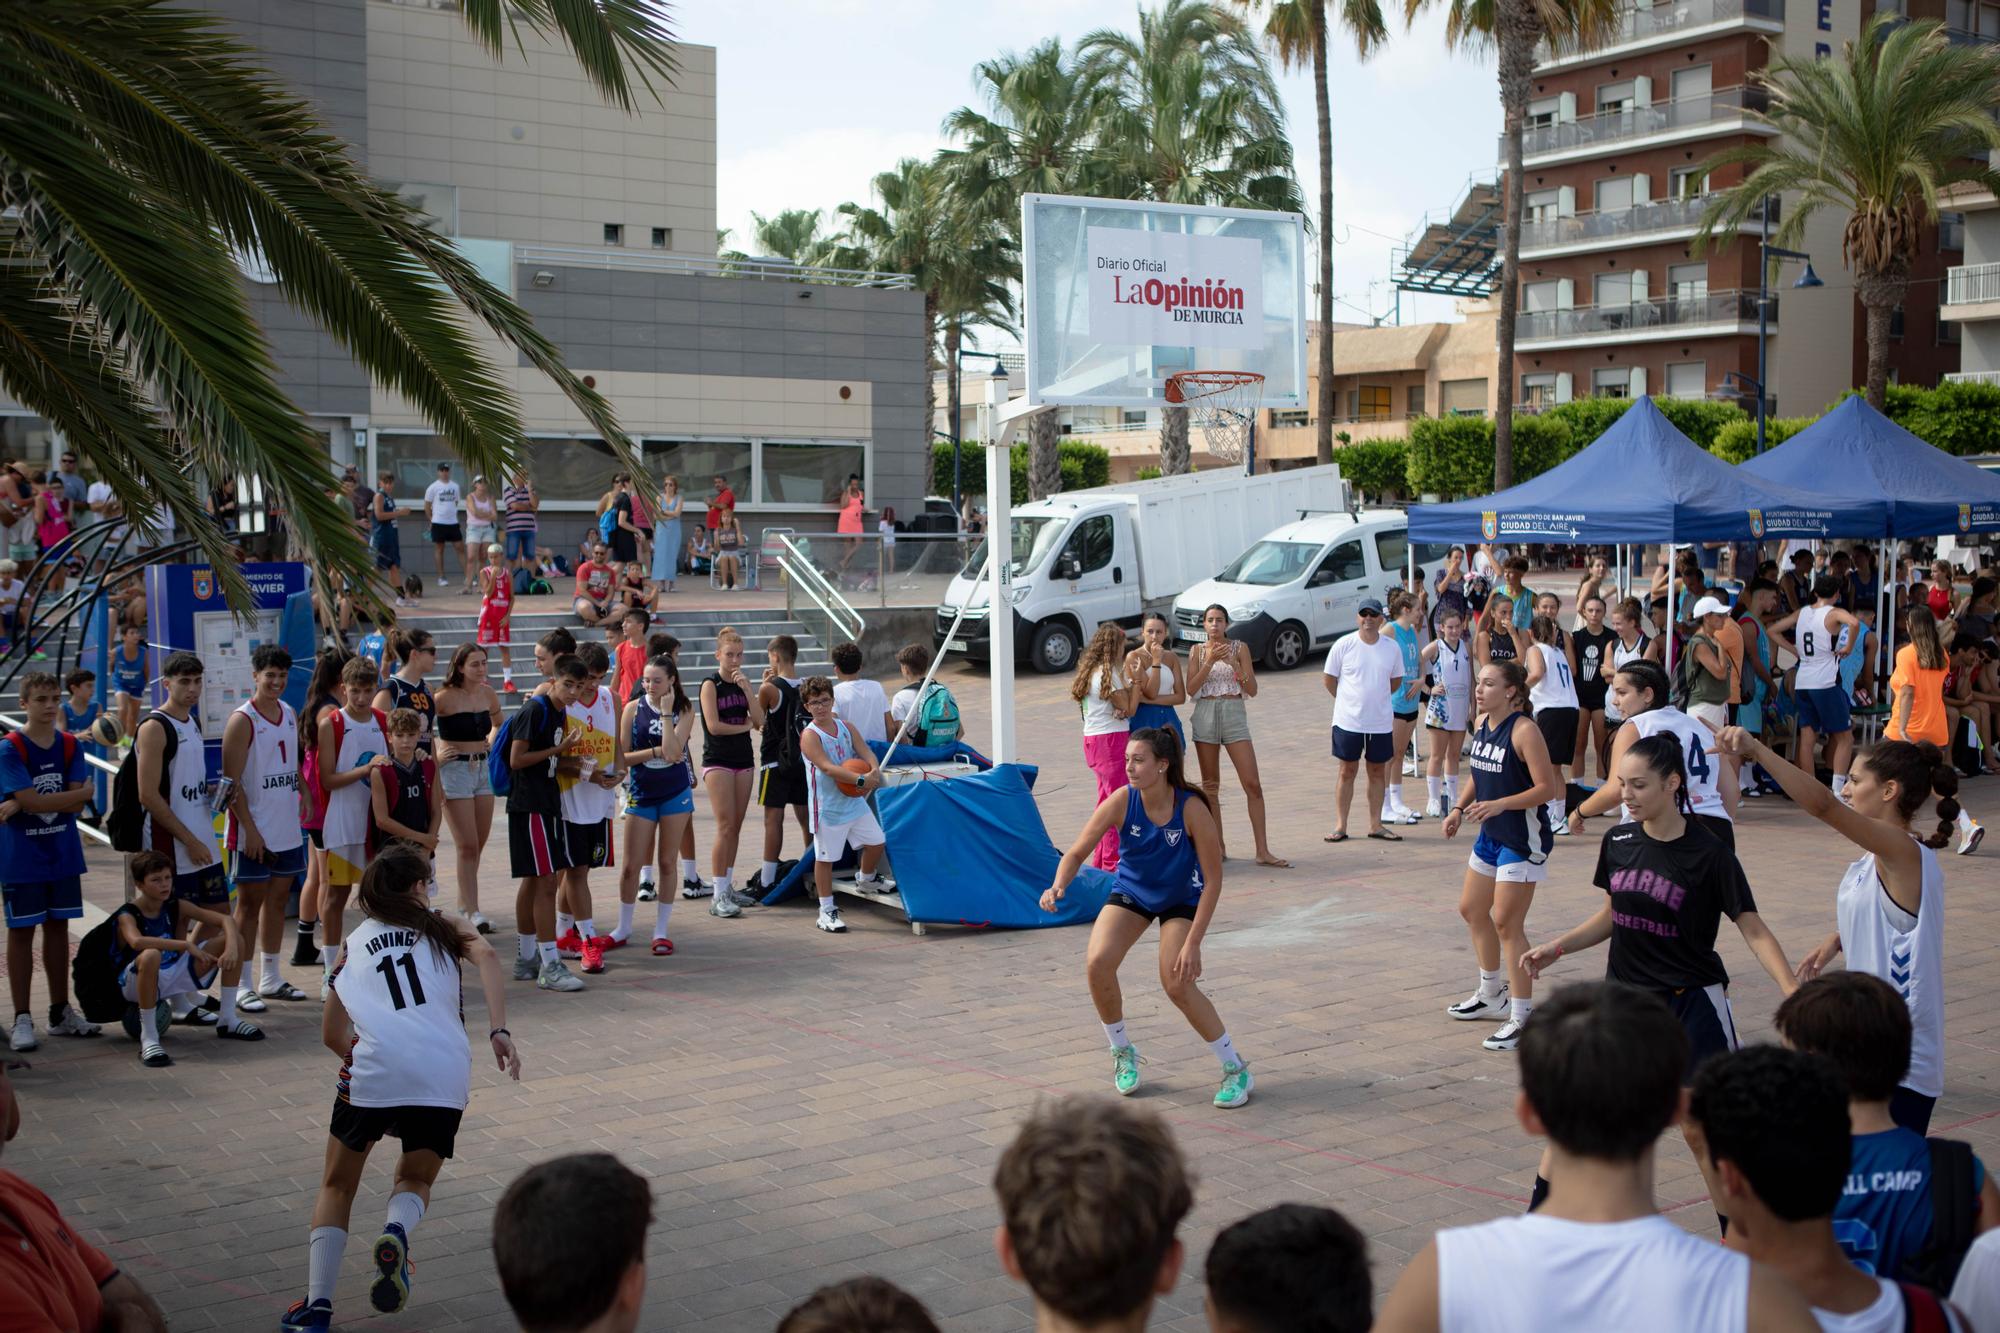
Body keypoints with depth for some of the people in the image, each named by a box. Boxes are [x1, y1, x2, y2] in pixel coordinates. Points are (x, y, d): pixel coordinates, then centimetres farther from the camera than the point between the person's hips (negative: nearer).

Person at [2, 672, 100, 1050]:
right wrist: (80, 793, -10)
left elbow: (77, 805, -7)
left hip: (63, 855, 4)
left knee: (58, 927, 11)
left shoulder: (70, 747, 3)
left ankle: (60, 1012, 20)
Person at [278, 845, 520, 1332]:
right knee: (415, 1180, 23)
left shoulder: (354, 943, 24)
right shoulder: (443, 928, 21)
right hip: (445, 1072, 0)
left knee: (337, 1186, 20)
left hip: (374, 1070, 0)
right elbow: (485, 956, -1)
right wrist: (499, 1031, -8)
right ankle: (397, 1230, -11)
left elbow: (331, 1035, 23)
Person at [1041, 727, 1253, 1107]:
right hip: (1131, 891, 3)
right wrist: (1058, 886, -41)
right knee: (1097, 963, -20)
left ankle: (1236, 1069, 2)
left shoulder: (1192, 809, -29)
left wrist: (1192, 943, -26)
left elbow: (1213, 880, -23)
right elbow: (1078, 851, -18)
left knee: (1177, 985, -18)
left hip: (1182, 899, -3)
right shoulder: (1121, 801, -24)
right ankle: (1122, 1052, 6)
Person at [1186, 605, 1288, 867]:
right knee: (1210, 786, 6)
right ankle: (1218, 846, 15)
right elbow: (1191, 689, -5)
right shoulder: (1197, 651, 6)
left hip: (1234, 714, -1)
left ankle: (1262, 851, -6)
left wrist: (1234, 663, -14)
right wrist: (1210, 662, -14)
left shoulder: (1239, 648, 3)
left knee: (1253, 784, -8)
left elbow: (1252, 690, -1)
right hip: (1205, 715, 1)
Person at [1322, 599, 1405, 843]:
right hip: (1348, 721, -3)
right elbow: (1328, 679, 2)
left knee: (1378, 772, 9)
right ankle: (1340, 826, 8)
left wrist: (1377, 699, 8)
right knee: (1347, 772, 3)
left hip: (1381, 722, 3)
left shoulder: (1392, 647, 1)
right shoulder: (1343, 646, -7)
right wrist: (1350, 702, 5)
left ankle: (1375, 825, 18)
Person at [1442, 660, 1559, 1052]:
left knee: (1506, 923, -7)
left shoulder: (1524, 730, -20)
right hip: (1490, 835, 10)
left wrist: (1498, 805, -30)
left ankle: (1522, 1017, 3)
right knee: (1471, 909, 19)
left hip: (1523, 840, -9)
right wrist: (1459, 808, 6)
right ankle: (1492, 994, 38)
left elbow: (1547, 788, -22)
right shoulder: (1482, 723, 5)